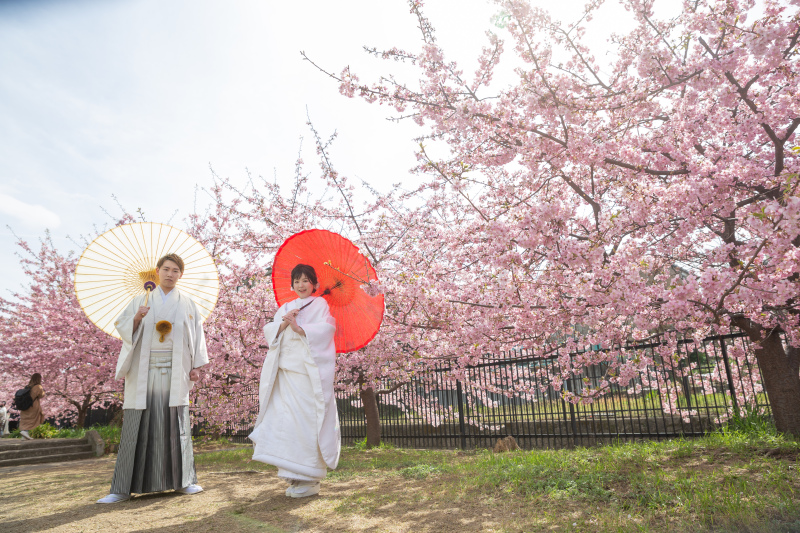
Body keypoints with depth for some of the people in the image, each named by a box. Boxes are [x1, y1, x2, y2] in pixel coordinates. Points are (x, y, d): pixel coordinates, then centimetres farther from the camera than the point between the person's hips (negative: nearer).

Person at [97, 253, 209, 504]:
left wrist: (196, 366, 2)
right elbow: (122, 327, 3)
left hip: (175, 372, 0)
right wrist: (137, 318, -18)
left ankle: (184, 480, 11)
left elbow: (197, 335, 8)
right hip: (144, 371, 0)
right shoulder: (140, 301, 11)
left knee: (176, 424, 1)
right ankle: (122, 488, 8)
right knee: (137, 426, -1)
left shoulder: (187, 304, 11)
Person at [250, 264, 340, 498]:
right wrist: (284, 323, -7)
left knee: (308, 421, -6)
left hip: (310, 371, -5)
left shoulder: (320, 304, 6)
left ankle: (310, 479, 3)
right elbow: (269, 330, 12)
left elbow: (326, 327, -9)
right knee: (286, 420, 2)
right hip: (286, 371, 5)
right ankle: (295, 477, 13)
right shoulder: (285, 308, 21)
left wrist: (299, 327, -16)